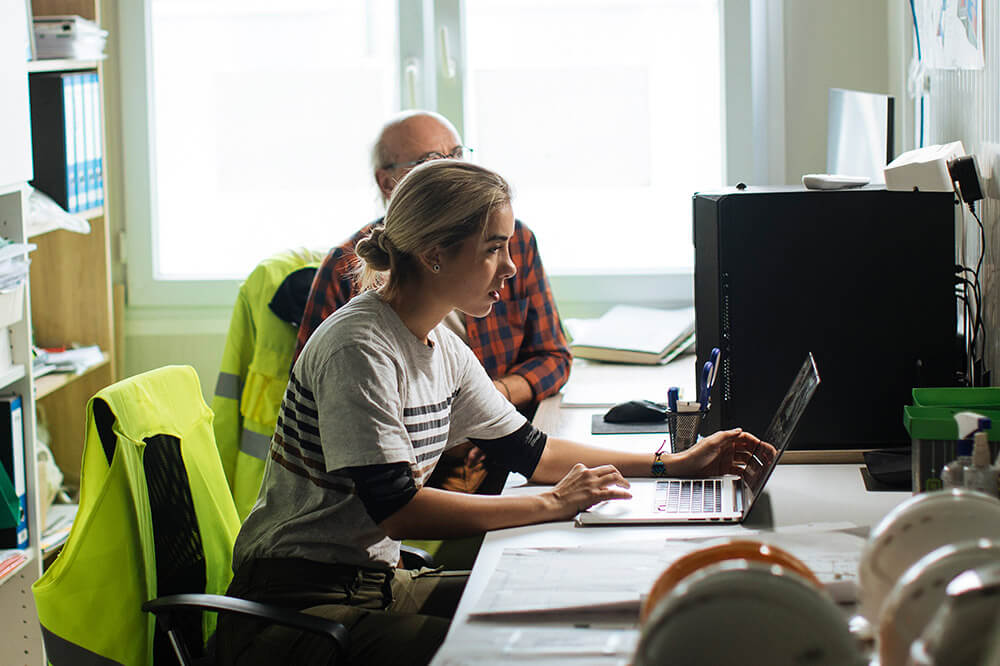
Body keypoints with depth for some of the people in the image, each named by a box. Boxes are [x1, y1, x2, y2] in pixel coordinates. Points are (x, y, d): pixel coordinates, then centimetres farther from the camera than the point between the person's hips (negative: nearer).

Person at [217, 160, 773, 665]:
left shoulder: (443, 347, 8)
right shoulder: (358, 351, -21)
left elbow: (529, 450, 18)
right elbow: (397, 510, -27)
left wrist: (672, 465, 11)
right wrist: (551, 505, -22)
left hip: (377, 578, 9)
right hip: (296, 599, -9)